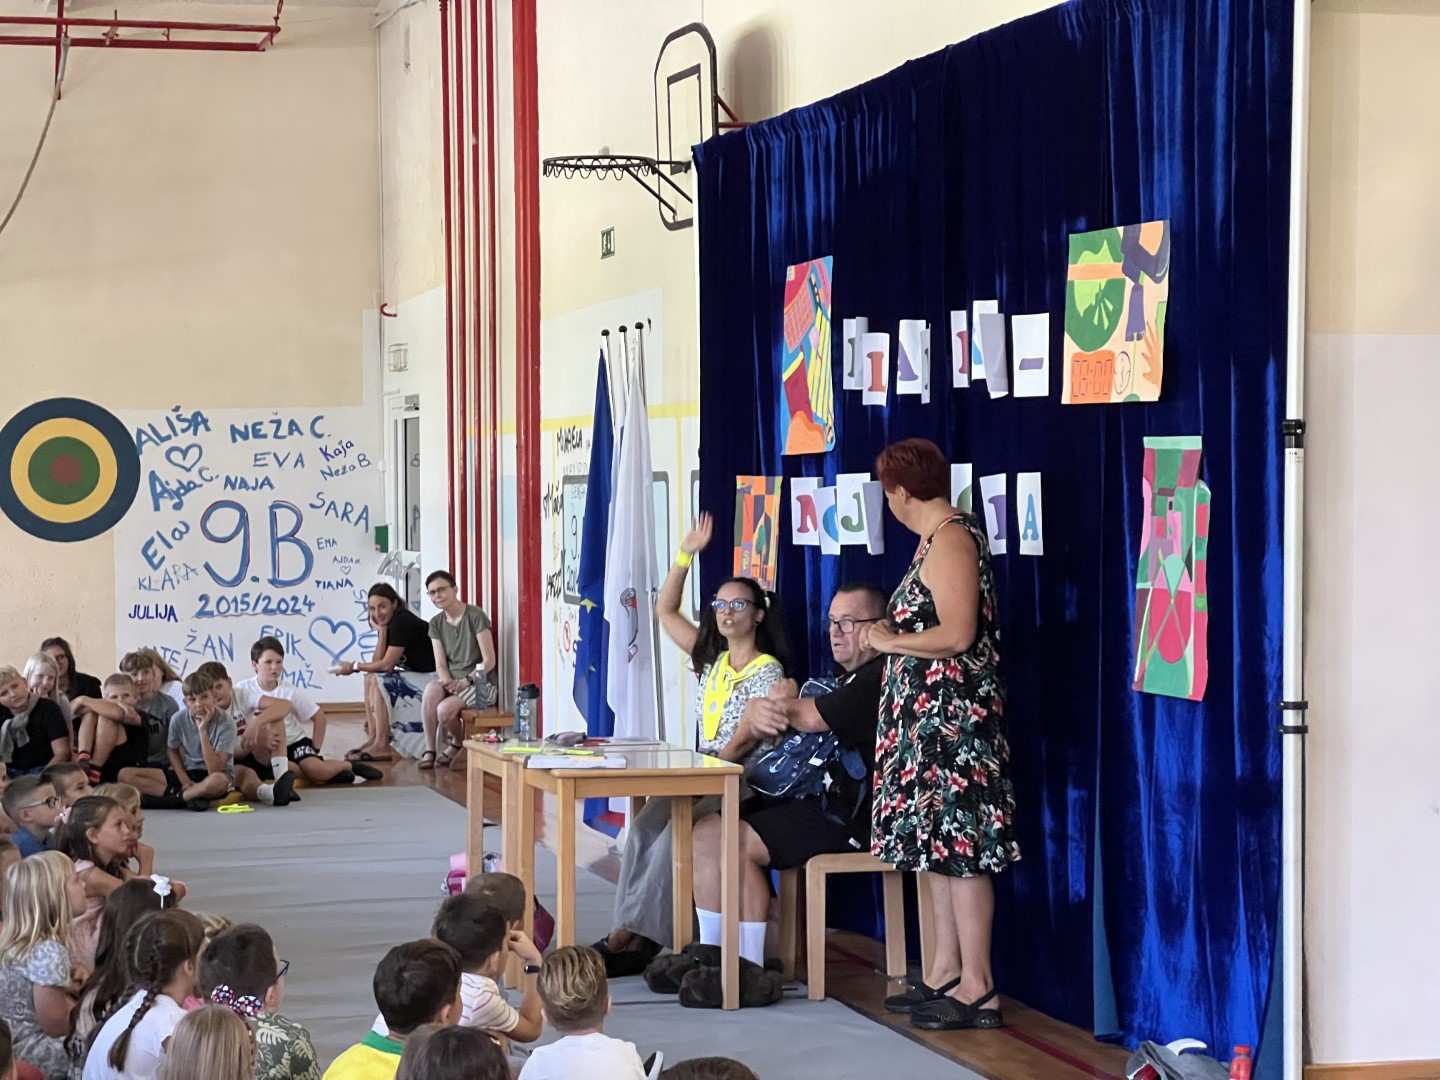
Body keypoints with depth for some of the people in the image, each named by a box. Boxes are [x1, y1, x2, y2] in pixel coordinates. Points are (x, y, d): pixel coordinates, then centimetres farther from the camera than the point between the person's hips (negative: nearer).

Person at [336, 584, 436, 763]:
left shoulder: (403, 622, -17)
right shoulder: (389, 623, 11)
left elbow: (387, 664, -19)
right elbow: (377, 663, 2)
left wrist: (354, 667, -7)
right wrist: (381, 631, -5)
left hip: (431, 679, -10)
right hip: (416, 676, 10)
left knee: (379, 681, -21)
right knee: (371, 678, 8)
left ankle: (381, 746, -19)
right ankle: (373, 737, 4)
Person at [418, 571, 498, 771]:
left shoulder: (475, 616, -11)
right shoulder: (436, 623, 8)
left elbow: (489, 661, -12)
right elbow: (440, 664, 5)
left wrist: (466, 681, -22)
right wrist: (448, 682, -16)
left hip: (481, 684, -5)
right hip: (451, 682, 5)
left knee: (445, 709, -31)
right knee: (431, 690, -32)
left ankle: (457, 745, 2)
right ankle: (429, 749, -22)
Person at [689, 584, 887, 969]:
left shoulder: (879, 681, -11)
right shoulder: (840, 681, 24)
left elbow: (811, 718, -24)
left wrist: (781, 704, -5)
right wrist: (762, 713, -9)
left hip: (848, 817, -10)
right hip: (810, 799, 10)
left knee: (737, 841, -23)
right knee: (706, 831, -1)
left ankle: (750, 969, -16)